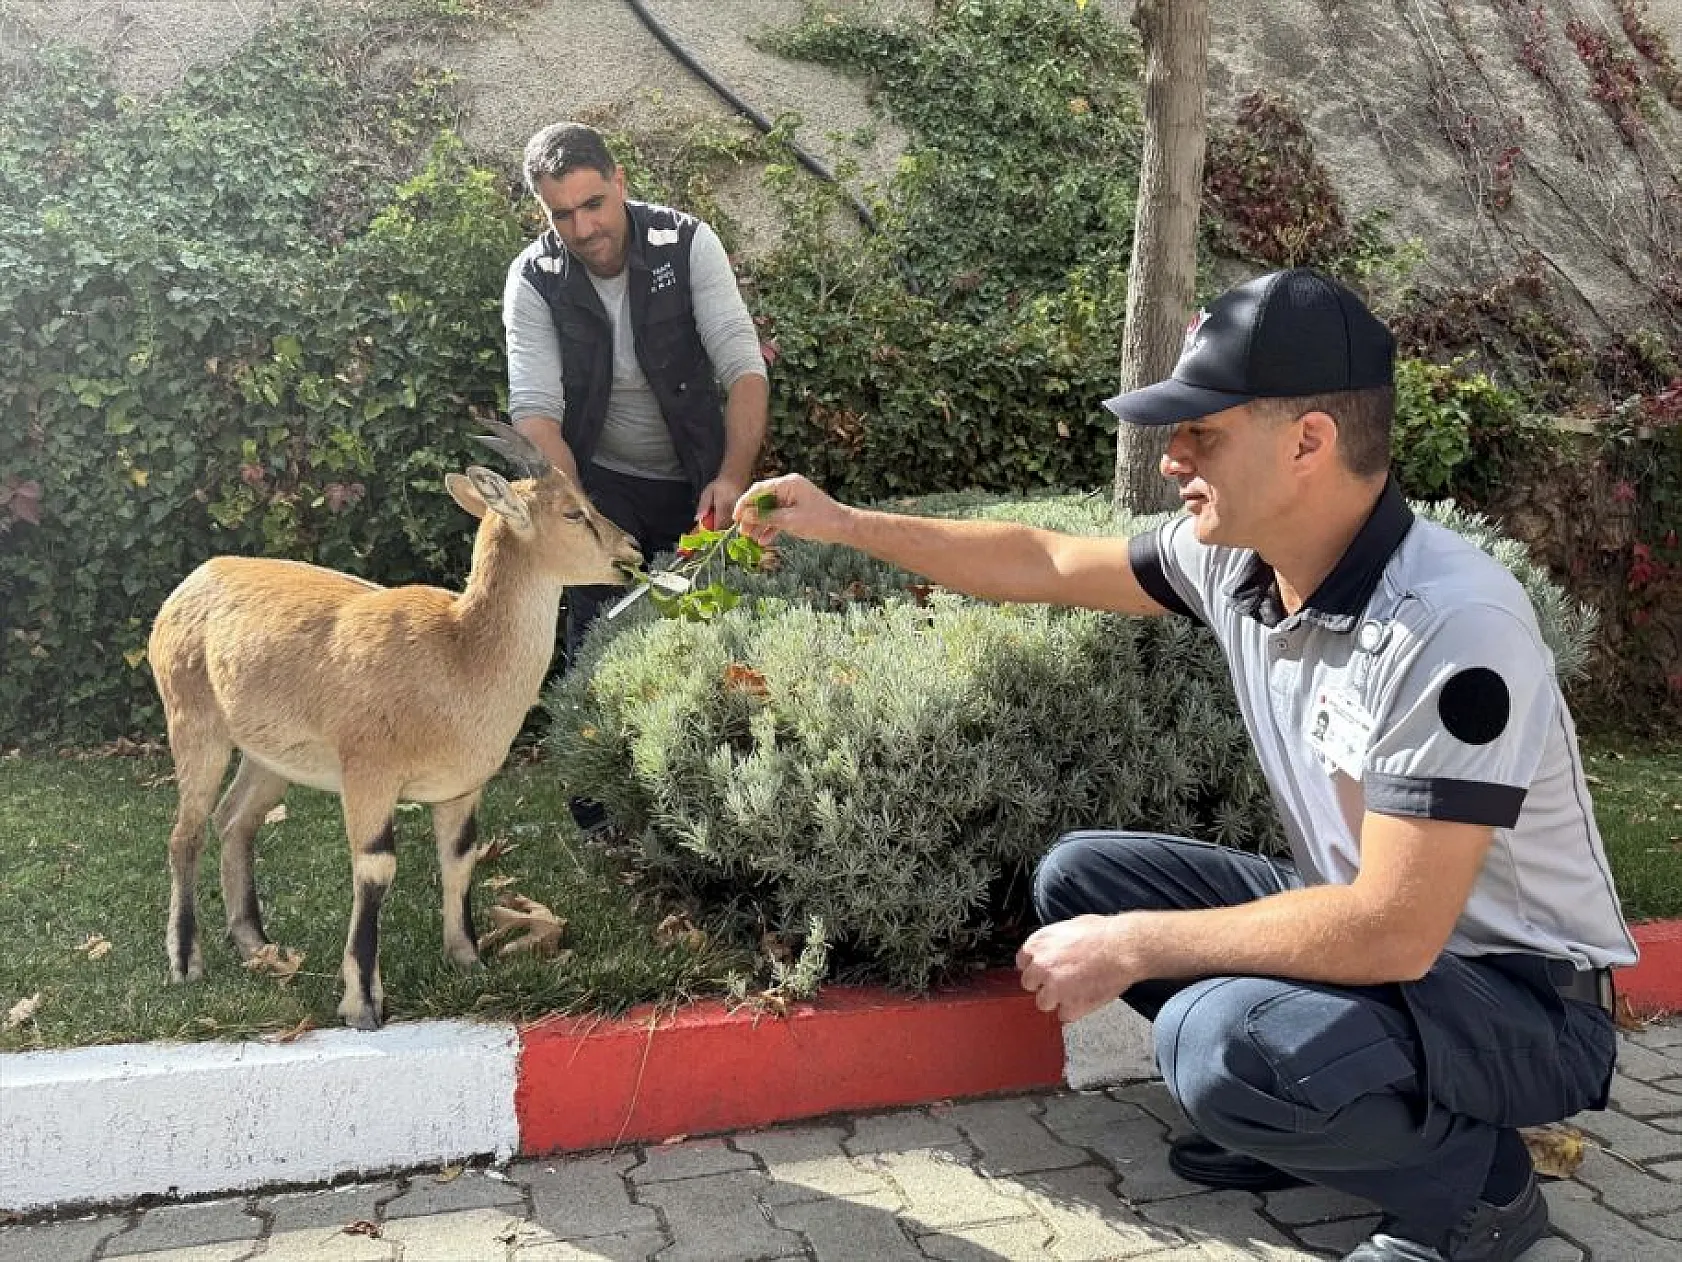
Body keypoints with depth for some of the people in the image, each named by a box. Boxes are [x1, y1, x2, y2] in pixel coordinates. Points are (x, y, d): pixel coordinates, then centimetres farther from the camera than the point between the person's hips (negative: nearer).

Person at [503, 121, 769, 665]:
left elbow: (744, 369, -20)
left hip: (696, 478, 1)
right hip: (601, 483, -1)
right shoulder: (533, 280, -13)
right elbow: (535, 411, -20)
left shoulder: (689, 243, -14)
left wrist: (733, 479, -35)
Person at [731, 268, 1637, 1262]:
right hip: (1369, 922, 8)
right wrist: (844, 525, 6)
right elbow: (1045, 563, 7)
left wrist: (1131, 947, -26)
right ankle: (1296, 1118, 12)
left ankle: (1477, 1181, -2)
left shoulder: (1451, 628, -32)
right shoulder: (1232, 555, -8)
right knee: (1080, 877, 2)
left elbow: (1393, 932, -34)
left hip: (1521, 994, -7)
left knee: (1223, 1038, -33)